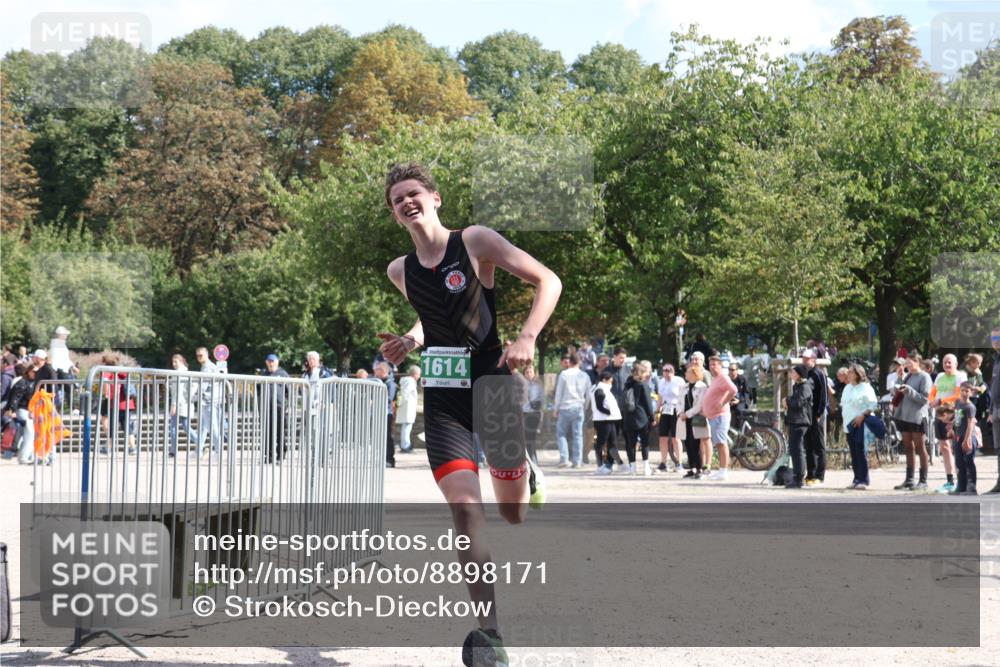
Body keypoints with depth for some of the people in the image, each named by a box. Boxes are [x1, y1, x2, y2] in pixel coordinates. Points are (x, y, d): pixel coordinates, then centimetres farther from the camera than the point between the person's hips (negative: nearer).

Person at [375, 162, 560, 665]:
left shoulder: (475, 242, -6)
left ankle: (525, 471, 51)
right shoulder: (400, 271, 7)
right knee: (465, 507, -18)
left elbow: (547, 280, -6)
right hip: (444, 401, 2)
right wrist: (410, 341, 5)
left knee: (512, 516, 12)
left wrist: (527, 338, -20)